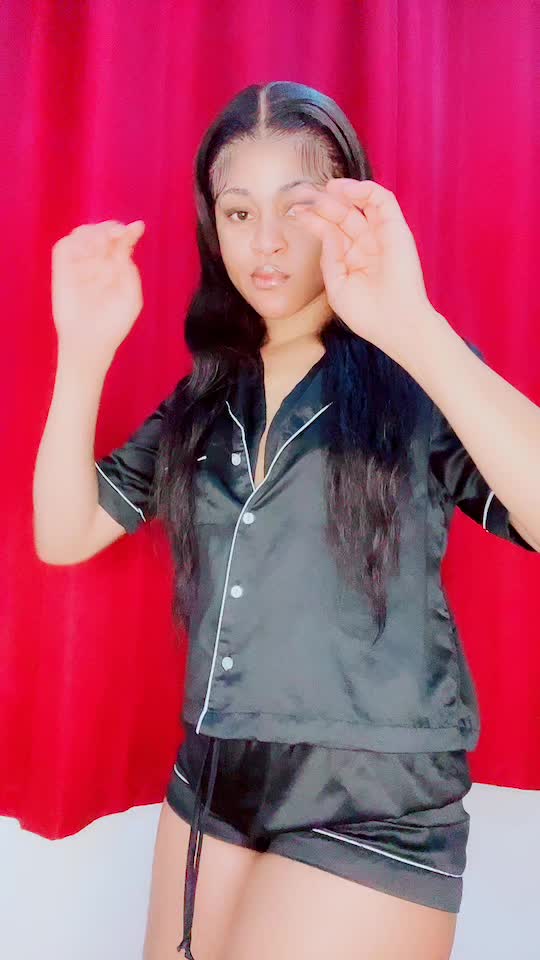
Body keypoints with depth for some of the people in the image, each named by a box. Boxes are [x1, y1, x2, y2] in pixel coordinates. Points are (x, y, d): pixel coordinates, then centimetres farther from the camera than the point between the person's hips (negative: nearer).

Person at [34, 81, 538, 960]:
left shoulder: (417, 381, -8)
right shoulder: (207, 394, 6)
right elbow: (65, 537, -1)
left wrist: (415, 332, -34)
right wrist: (85, 353, -13)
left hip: (372, 810, -4)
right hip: (210, 782, 5)